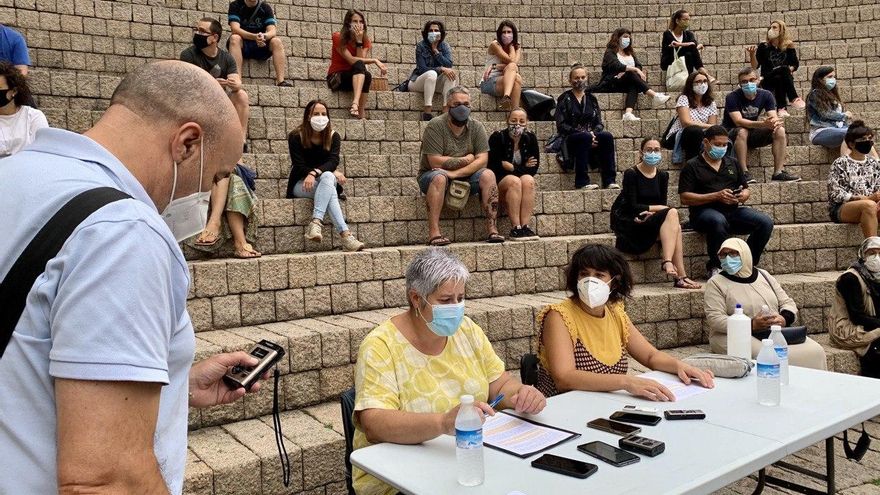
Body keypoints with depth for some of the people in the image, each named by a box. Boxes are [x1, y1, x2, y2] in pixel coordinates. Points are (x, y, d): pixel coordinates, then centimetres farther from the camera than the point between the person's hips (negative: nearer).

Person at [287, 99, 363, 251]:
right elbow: (299, 166, -14)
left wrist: (314, 173, -36)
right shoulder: (296, 137, -7)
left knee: (327, 177, -35)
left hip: (326, 180, 3)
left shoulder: (333, 136, 0)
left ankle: (315, 223, -51)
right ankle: (345, 234, -51)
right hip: (301, 185, -2)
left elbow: (333, 161, -15)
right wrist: (333, 172, -21)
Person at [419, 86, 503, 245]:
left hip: (466, 178, 4)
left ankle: (492, 229, -25)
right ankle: (434, 233, -40)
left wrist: (455, 173, -25)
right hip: (431, 176, -3)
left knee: (488, 175, -22)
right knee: (439, 177, -36)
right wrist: (466, 160, -11)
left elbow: (482, 159, -12)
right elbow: (435, 162, -20)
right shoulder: (436, 125, -12)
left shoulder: (476, 127, 0)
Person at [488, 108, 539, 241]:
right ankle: (515, 229, -37)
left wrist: (510, 166, -13)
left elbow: (534, 168, -2)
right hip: (499, 180, -3)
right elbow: (495, 166, -16)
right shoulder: (497, 137, -9)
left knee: (528, 180, -29)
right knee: (514, 181, -33)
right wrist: (522, 167, -14)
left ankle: (525, 226, -35)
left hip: (523, 176, 3)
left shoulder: (530, 138, 2)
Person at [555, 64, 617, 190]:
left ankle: (609, 180, -28)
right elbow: (561, 126, -6)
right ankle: (582, 182, -35)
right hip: (570, 140, -4)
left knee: (607, 136, -28)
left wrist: (593, 133, -11)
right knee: (585, 137, -37)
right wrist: (583, 133, -17)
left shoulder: (591, 98, 17)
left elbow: (599, 123, 13)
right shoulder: (564, 99, 5)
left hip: (591, 136, 4)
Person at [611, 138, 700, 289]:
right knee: (672, 213, -27)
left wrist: (651, 212, -16)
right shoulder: (631, 174, -7)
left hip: (650, 219, 5)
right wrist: (656, 208, -10)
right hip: (627, 221, -5)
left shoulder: (662, 176, 11)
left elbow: (662, 203, 4)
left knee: (673, 221, -28)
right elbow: (632, 206, -14)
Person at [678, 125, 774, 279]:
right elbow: (685, 198, -6)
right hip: (704, 211, -5)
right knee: (719, 221, -40)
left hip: (733, 210, 5)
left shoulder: (732, 164, 22)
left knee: (765, 222, -20)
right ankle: (714, 267, -20)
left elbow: (746, 190, 25)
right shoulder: (692, 166, 5)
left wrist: (743, 195, -2)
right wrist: (716, 196, -15)